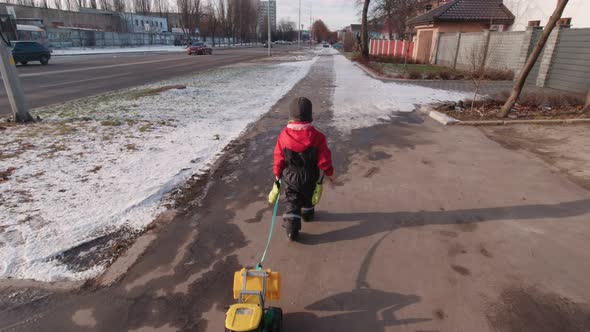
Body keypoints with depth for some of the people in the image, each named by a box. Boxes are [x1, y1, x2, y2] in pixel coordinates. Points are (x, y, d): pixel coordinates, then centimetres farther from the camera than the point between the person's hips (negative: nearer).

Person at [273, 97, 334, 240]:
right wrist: (329, 172, 4)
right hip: (309, 177, 1)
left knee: (292, 201, 10)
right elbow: (324, 158, -13)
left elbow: (279, 157, -7)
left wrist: (277, 173, 9)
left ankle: (292, 229, 5)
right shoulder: (317, 136, -21)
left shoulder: (284, 135, -17)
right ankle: (308, 213, 51)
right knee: (308, 196, 28)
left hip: (290, 177, -1)